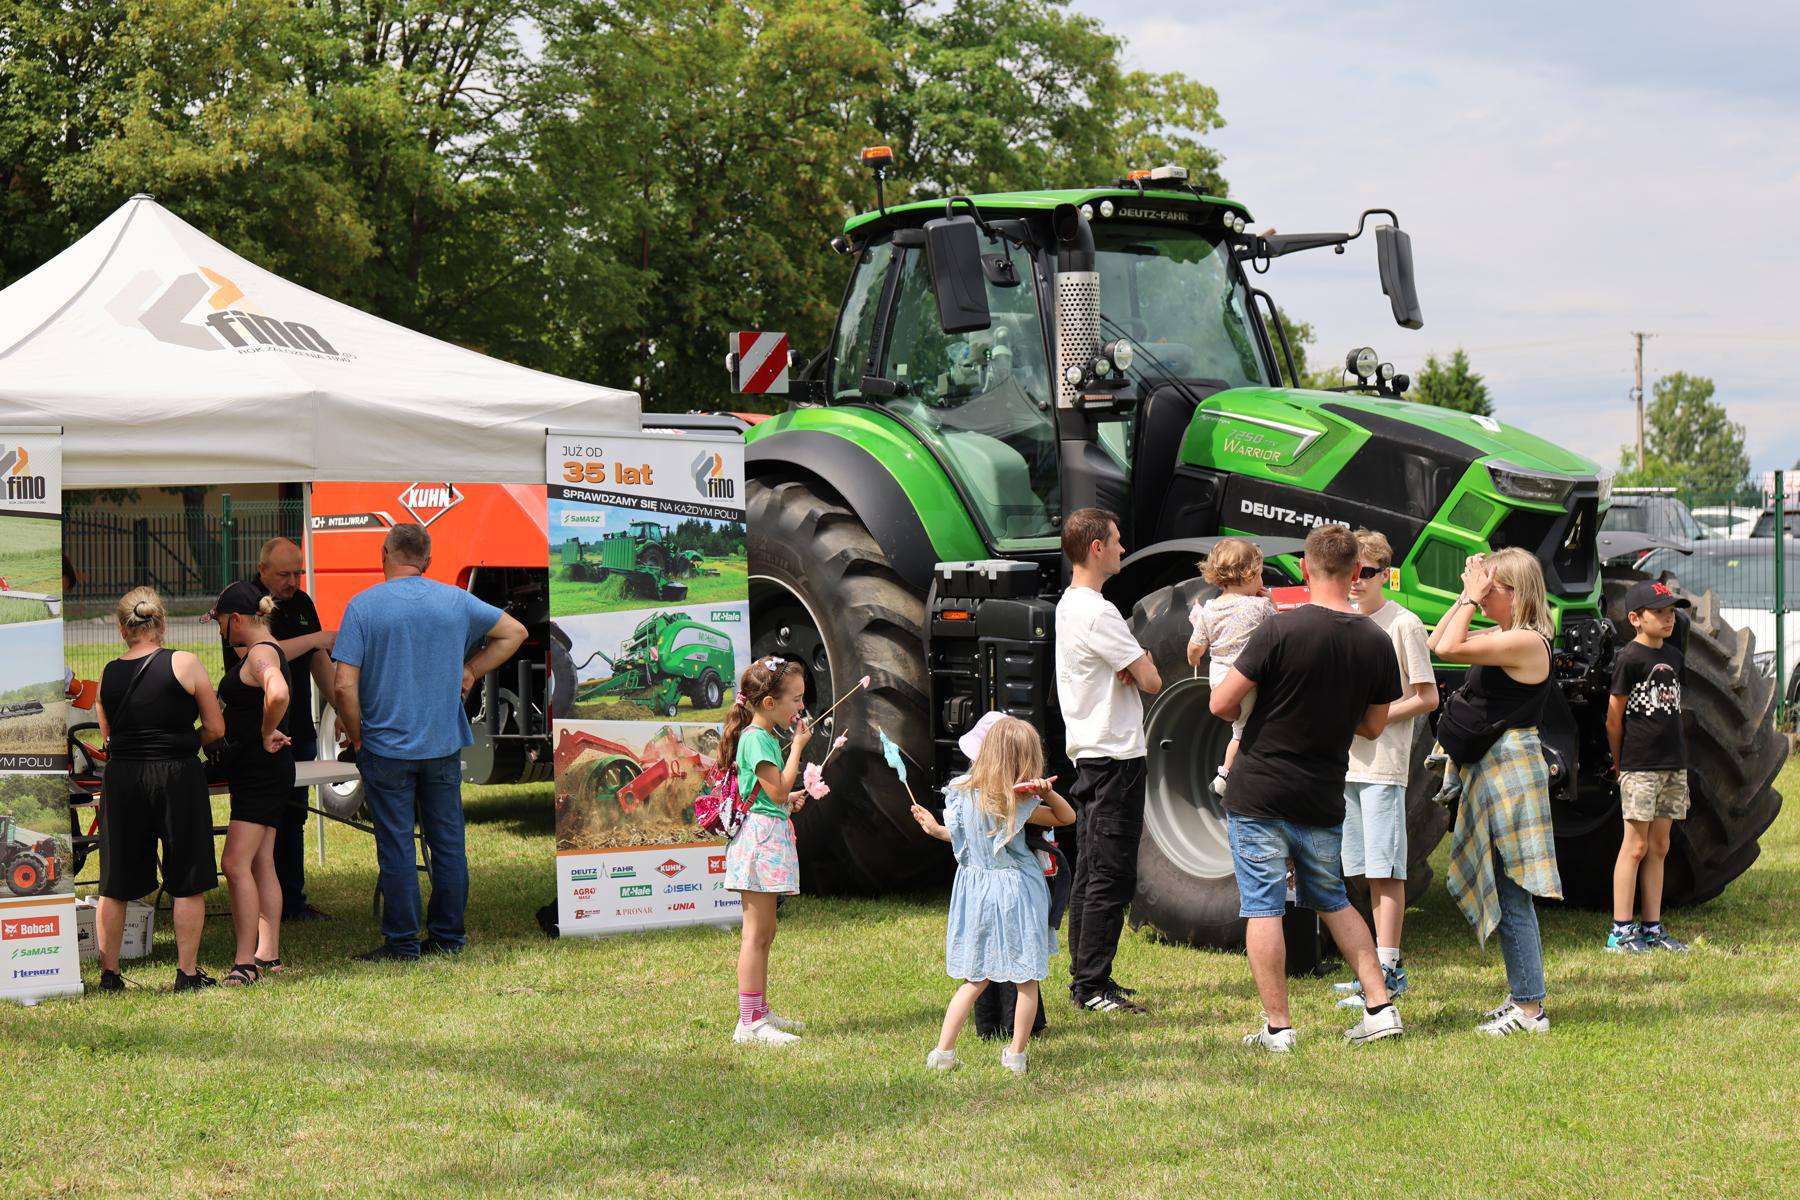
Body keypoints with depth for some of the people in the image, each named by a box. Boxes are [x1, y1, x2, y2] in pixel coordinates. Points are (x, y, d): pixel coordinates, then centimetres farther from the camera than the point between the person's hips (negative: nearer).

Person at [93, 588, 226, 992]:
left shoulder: (108, 674, 4)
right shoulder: (184, 664, -6)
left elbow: (107, 735, 12)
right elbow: (216, 728, -2)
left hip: (121, 778, 3)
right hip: (177, 777, -3)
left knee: (115, 884, 11)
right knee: (187, 883, 6)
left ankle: (109, 974, 15)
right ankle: (187, 973, 7)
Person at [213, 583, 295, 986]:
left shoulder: (262, 653, -17)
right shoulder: (263, 651, 15)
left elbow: (277, 693, -38)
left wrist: (267, 733, -24)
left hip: (260, 770, -11)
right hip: (257, 772, 11)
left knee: (236, 863, -14)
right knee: (261, 864, 12)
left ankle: (246, 961, -15)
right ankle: (269, 954, 16)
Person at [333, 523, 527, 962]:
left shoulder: (363, 605, -9)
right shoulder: (455, 600, 1)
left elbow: (345, 685, -14)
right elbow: (514, 632, 14)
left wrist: (356, 736, -1)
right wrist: (470, 670, 13)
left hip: (386, 749, -3)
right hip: (444, 745, 3)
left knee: (396, 847, 3)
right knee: (448, 842, 11)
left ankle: (402, 945, 8)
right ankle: (448, 937, 18)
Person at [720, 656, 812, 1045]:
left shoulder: (767, 736, 16)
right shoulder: (755, 739, -15)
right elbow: (778, 790, -19)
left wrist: (789, 800, 11)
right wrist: (797, 746, -13)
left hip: (771, 837, 10)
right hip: (761, 836, -10)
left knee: (763, 934, 16)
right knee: (756, 934, -9)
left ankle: (760, 1012, 24)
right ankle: (749, 1023, -8)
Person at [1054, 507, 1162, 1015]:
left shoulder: (1069, 605, 15)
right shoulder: (1096, 613, -18)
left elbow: (1134, 665, 16)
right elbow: (1152, 681, -16)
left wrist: (1130, 664, -7)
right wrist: (1139, 666, 5)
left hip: (1088, 756, 11)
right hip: (1115, 757, -11)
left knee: (1091, 872, 14)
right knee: (1111, 876, -8)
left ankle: (1084, 976, 19)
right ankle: (1093, 986, -6)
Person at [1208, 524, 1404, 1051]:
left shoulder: (1280, 629, -17)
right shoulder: (1376, 643, -2)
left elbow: (1221, 703, -13)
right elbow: (1372, 727, 10)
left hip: (1259, 794, -4)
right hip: (1324, 801, 4)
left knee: (1263, 908, 3)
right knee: (1332, 902, 21)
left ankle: (1277, 1027, 3)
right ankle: (1381, 1008, 16)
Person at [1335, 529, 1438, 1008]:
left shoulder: (1403, 624, -6)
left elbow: (1427, 698, -7)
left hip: (1384, 764, -7)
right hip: (1347, 764, 7)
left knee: (1385, 869, -7)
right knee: (1369, 870, 9)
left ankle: (1388, 969, -6)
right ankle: (1382, 968, 14)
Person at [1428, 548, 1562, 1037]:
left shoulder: (1526, 641, -16)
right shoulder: (1501, 638, 14)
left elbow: (1447, 649, -23)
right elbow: (1436, 644, 19)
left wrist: (1470, 599, -12)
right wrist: (1465, 597, 11)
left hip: (1510, 767, -10)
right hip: (1487, 769, 10)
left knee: (1510, 891, -9)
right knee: (1502, 890, 13)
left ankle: (1530, 1008, -6)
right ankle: (1523, 997, 19)